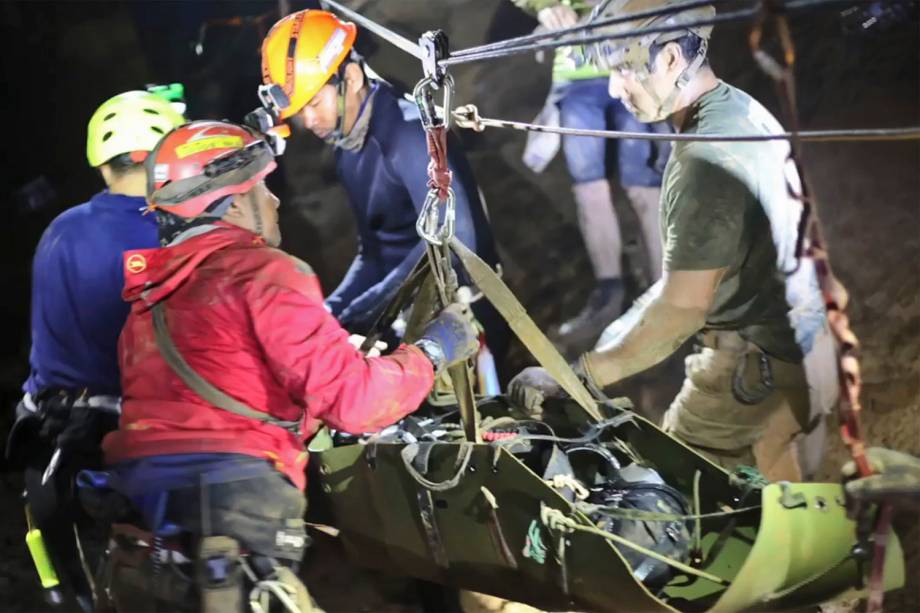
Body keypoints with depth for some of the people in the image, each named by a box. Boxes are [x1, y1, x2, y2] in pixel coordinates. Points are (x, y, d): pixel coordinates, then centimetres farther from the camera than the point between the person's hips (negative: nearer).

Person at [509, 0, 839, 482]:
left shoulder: (708, 159, -25)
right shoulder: (740, 110, 7)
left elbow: (682, 310, -25)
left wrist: (574, 376, -20)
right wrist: (631, 323, 15)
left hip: (756, 370, -10)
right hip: (797, 356, 10)